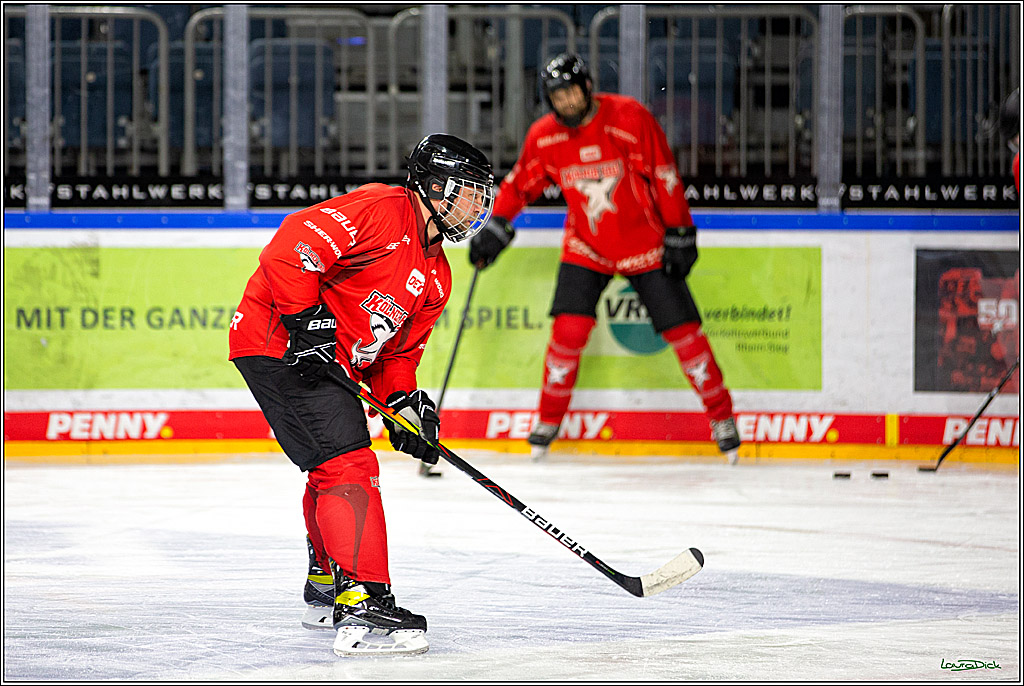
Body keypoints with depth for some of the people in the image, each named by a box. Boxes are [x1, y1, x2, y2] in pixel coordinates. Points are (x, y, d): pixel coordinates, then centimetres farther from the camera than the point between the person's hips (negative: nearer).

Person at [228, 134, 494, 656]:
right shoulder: (380, 211, -17)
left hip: (336, 361, 11)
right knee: (349, 466, -19)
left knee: (335, 469, 25)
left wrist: (403, 401, -1)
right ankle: (363, 607, -25)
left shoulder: (436, 275, 13)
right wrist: (306, 320, -28)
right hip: (279, 345, -11)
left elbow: (398, 350, 17)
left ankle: (326, 589, 45)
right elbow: (292, 245, -25)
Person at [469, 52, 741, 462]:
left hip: (645, 243, -2)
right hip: (586, 246, 2)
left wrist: (679, 236, -13)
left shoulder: (629, 118, -20)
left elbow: (664, 176, -14)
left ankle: (722, 416, 12)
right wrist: (495, 228, -4)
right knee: (569, 328, -13)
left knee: (681, 329, -4)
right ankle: (549, 420, 4)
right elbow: (519, 184, 7)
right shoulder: (543, 136, -9)